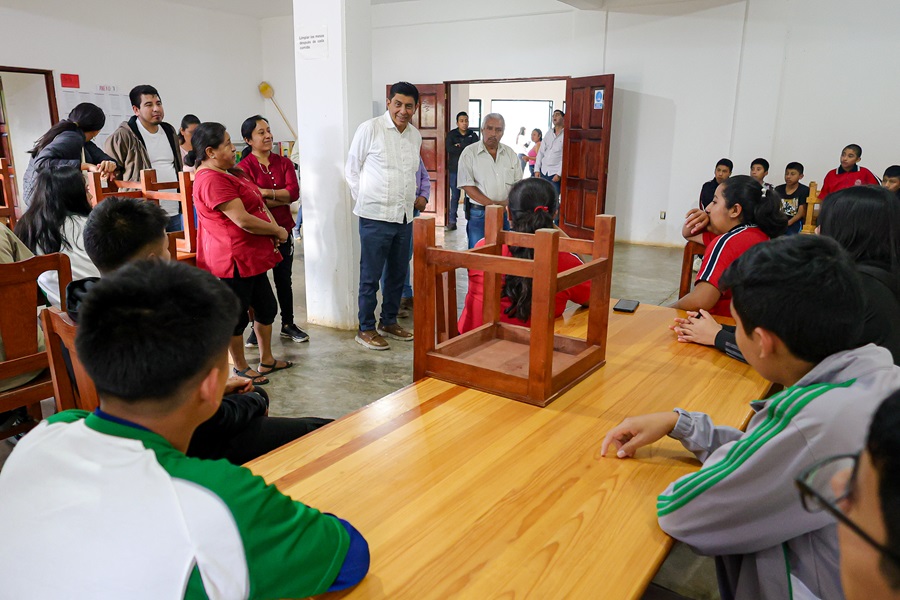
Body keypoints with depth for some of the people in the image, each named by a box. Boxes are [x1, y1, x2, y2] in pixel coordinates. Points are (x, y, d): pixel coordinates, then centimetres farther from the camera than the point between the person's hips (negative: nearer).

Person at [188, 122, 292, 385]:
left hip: (251, 257, 11)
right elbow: (243, 220, -25)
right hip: (234, 260, -11)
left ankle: (267, 360, 33)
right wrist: (278, 231, -11)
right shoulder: (212, 180, -20)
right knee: (237, 313, 5)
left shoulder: (229, 173, 13)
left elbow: (258, 204, 14)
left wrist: (274, 229, -4)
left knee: (266, 307, 18)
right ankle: (240, 368, 22)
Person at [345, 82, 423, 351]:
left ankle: (389, 322, 30)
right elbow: (352, 169, -2)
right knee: (370, 276, 1)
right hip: (375, 216, -6)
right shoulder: (370, 129, -7)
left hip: (404, 216, 6)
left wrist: (415, 198, 14)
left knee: (398, 273, 14)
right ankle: (366, 329, 14)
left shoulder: (415, 135, 10)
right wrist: (365, 200, -3)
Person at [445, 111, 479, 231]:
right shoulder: (451, 134, 4)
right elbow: (449, 149, -12)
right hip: (455, 170, -1)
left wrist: (460, 146, -11)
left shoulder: (473, 135, 7)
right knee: (455, 196, 1)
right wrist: (466, 148, -11)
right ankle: (452, 221, 6)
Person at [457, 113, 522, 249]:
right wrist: (493, 204, -17)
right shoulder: (469, 153, -2)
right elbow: (467, 186, -10)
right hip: (478, 214, -3)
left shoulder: (510, 153, 11)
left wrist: (509, 203, -10)